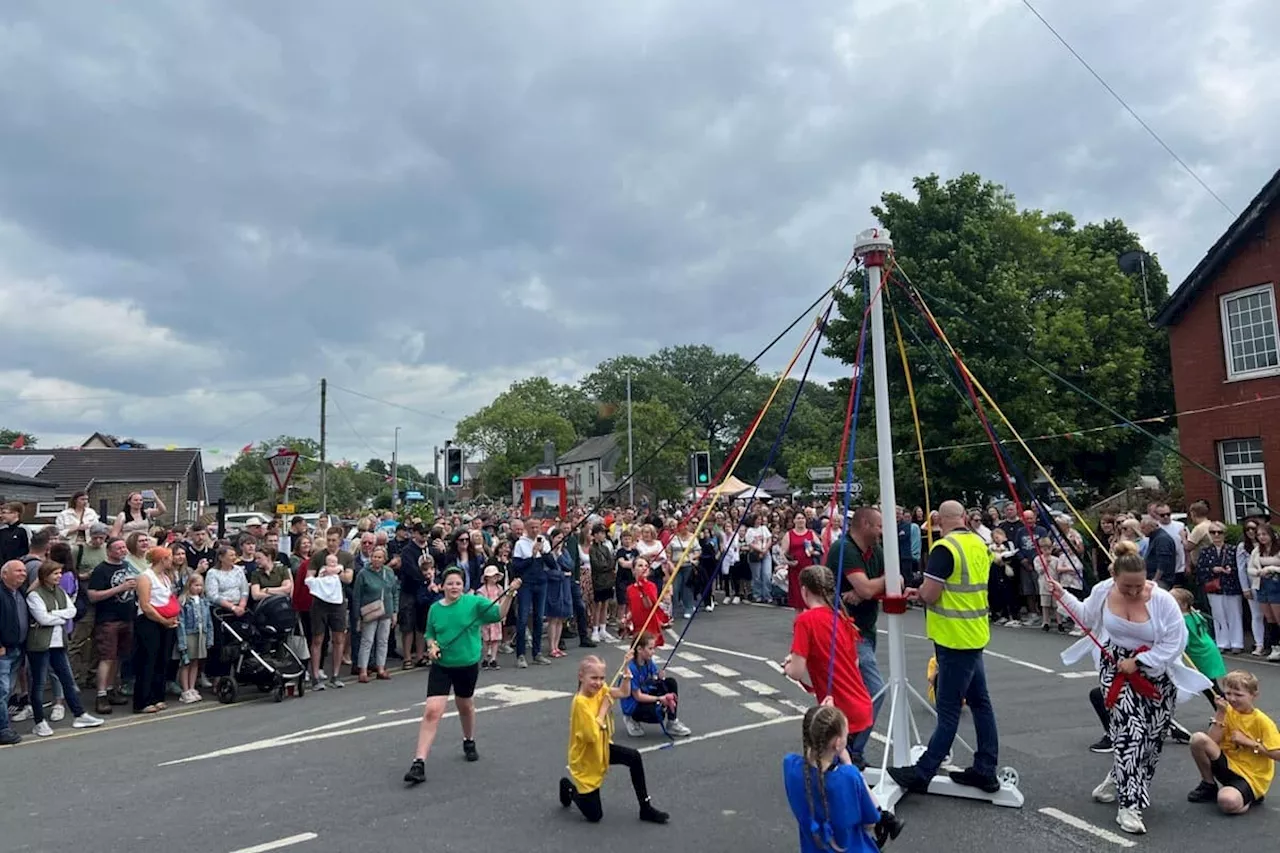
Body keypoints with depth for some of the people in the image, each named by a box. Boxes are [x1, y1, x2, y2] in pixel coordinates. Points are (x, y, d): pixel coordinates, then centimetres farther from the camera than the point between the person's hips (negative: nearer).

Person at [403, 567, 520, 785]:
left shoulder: (475, 602, -10)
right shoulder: (435, 608, -2)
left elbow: (499, 614, -16)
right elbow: (430, 634, 12)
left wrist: (509, 594, -30)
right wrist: (431, 646, -9)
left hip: (468, 665, -1)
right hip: (441, 666, 1)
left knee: (465, 706, 21)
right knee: (432, 711, -12)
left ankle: (469, 742, 48)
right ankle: (419, 763, -7)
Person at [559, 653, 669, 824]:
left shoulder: (599, 690, -8)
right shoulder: (580, 702, -31)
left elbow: (624, 692, 3)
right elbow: (592, 735, -33)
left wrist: (626, 667, -10)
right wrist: (604, 708, -25)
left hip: (602, 748, 7)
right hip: (585, 760, -7)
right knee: (594, 815, 2)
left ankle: (646, 809, 2)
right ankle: (569, 788, 30)